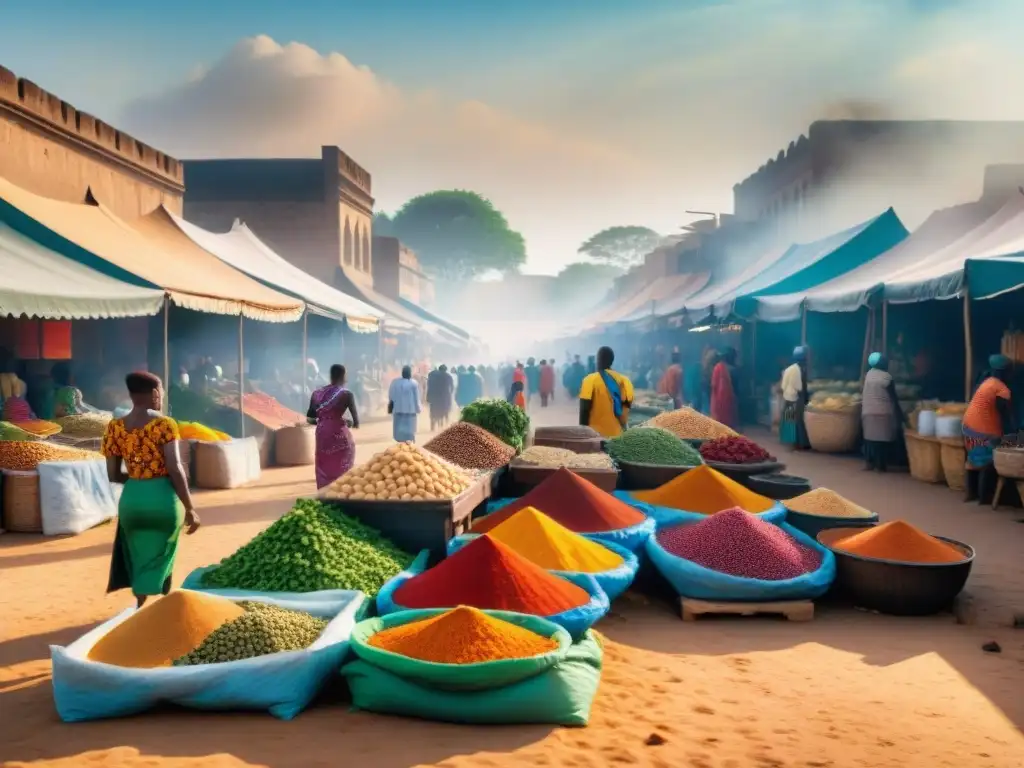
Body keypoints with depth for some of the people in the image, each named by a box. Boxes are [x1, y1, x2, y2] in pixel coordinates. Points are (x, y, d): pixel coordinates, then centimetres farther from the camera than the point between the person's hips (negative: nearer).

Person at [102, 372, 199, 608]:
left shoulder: (114, 428, 1)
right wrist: (190, 509, -11)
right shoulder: (165, 424, -12)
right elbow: (175, 470, -16)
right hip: (163, 498, -3)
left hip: (132, 499, 3)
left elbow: (113, 475, 3)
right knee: (160, 557, 16)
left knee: (139, 560, 21)